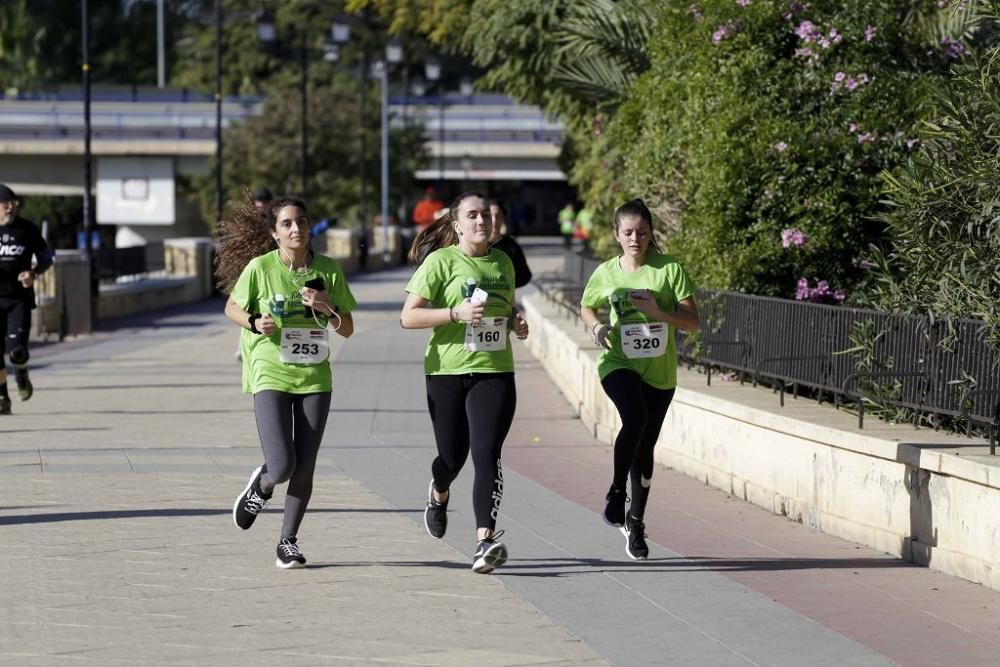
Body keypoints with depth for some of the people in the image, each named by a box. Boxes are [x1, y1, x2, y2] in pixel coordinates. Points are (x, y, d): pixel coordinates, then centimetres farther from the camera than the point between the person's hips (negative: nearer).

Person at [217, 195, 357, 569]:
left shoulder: (328, 270, 0)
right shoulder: (259, 267, -7)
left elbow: (347, 330, 5)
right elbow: (232, 308, 7)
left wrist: (327, 310, -15)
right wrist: (255, 323, -13)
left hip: (314, 378, 3)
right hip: (270, 377, -3)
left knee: (304, 468, 1)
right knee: (282, 467, -14)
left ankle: (288, 541, 19)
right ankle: (262, 486, 22)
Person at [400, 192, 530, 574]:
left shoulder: (503, 263, 12)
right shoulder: (441, 261, -4)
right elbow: (408, 317, -8)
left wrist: (516, 322, 6)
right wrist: (456, 313, -20)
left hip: (494, 371, 2)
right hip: (447, 370, -2)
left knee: (486, 454, -14)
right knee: (453, 456, 8)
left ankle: (485, 542, -22)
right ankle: (439, 496, 46)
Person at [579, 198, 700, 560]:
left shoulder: (669, 269, -6)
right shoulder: (605, 273, 0)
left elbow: (693, 322, -6)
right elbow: (586, 307, 19)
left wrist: (657, 311, -21)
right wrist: (596, 326, -3)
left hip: (659, 369, 1)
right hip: (618, 363, -1)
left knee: (645, 446, 10)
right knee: (635, 418, -30)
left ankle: (635, 520, 26)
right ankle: (616, 491, -11)